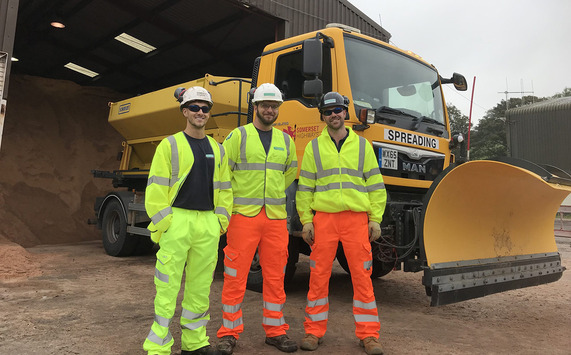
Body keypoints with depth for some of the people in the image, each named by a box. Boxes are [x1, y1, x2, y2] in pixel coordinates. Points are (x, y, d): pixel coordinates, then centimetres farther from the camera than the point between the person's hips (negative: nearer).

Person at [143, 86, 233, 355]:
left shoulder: (217, 149, 15)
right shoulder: (170, 145, 1)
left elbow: (224, 188, 16)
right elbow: (156, 187, -4)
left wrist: (221, 221, 7)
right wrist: (162, 222, -11)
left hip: (208, 225, 5)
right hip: (177, 221, -4)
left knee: (201, 286, 11)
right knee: (168, 285, -2)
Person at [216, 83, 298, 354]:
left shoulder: (286, 141, 13)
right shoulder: (238, 136, 0)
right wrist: (238, 199, 0)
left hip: (276, 217, 4)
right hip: (243, 216, -4)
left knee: (275, 276, 9)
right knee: (235, 275, 1)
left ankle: (275, 331, 22)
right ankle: (229, 333, 15)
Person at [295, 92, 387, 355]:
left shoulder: (362, 145, 11)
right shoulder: (313, 147, 10)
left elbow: (375, 185, 9)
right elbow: (304, 187, 8)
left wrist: (375, 219, 2)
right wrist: (306, 221, 0)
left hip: (357, 218, 0)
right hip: (324, 218, 0)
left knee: (362, 275, 2)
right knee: (319, 275, 3)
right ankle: (314, 331, 17)